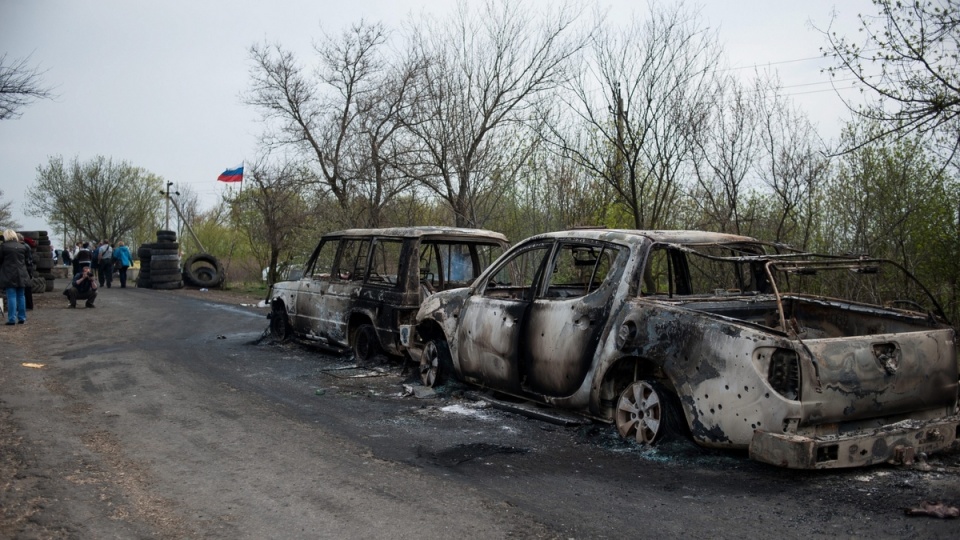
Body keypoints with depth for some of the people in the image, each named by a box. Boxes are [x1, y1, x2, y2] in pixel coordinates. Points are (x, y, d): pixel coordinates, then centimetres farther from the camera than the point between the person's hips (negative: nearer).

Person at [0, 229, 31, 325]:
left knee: (11, 297, -3)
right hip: (21, 275, 4)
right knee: (21, 296, 10)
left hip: (9, 276, -4)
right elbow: (27, 260, 11)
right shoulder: (23, 247, 5)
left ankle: (12, 319, -5)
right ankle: (22, 318, 13)